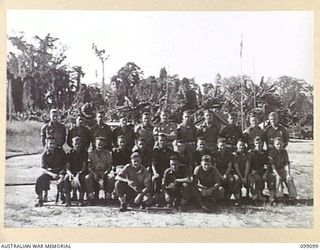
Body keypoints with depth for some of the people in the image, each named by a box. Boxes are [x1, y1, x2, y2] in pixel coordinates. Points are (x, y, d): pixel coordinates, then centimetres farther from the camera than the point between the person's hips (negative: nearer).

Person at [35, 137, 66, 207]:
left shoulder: (60, 151, -3)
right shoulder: (44, 155, -4)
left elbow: (66, 163, 1)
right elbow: (43, 168, -10)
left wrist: (62, 174, -14)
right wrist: (52, 174, -27)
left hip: (60, 171, -1)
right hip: (49, 171, 1)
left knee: (64, 179, -35)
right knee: (39, 180, -25)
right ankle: (40, 200, -14)